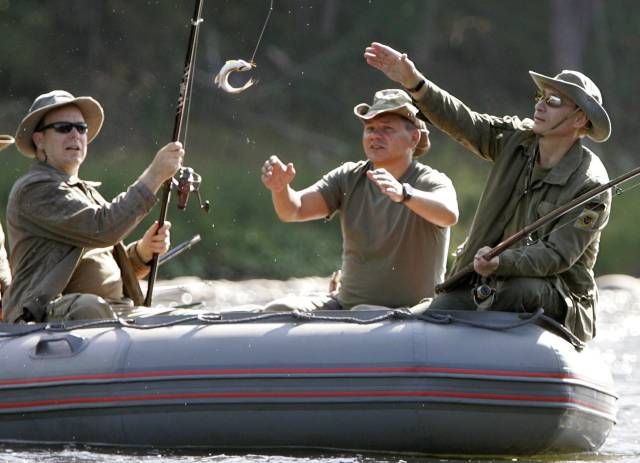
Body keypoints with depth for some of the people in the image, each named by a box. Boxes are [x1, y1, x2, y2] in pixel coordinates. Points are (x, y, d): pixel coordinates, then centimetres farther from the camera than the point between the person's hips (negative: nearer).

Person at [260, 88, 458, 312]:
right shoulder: (348, 179, 7)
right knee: (276, 311, -17)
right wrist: (281, 189, -29)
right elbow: (293, 210, -4)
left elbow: (449, 215, -33)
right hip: (345, 304, 5)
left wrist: (403, 194, -53)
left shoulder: (431, 182, -9)